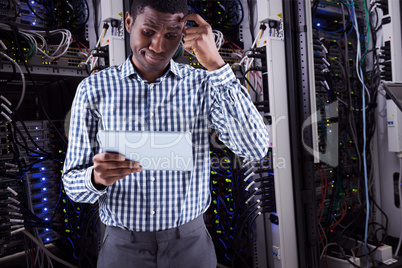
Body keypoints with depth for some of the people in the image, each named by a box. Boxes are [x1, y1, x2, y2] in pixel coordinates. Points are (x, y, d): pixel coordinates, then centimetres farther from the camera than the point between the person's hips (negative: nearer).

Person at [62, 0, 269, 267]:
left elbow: (255, 147, -20)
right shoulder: (94, 89, -6)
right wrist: (97, 177, -27)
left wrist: (215, 64, -24)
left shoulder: (202, 84, -6)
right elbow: (73, 181, -3)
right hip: (124, 246, 0)